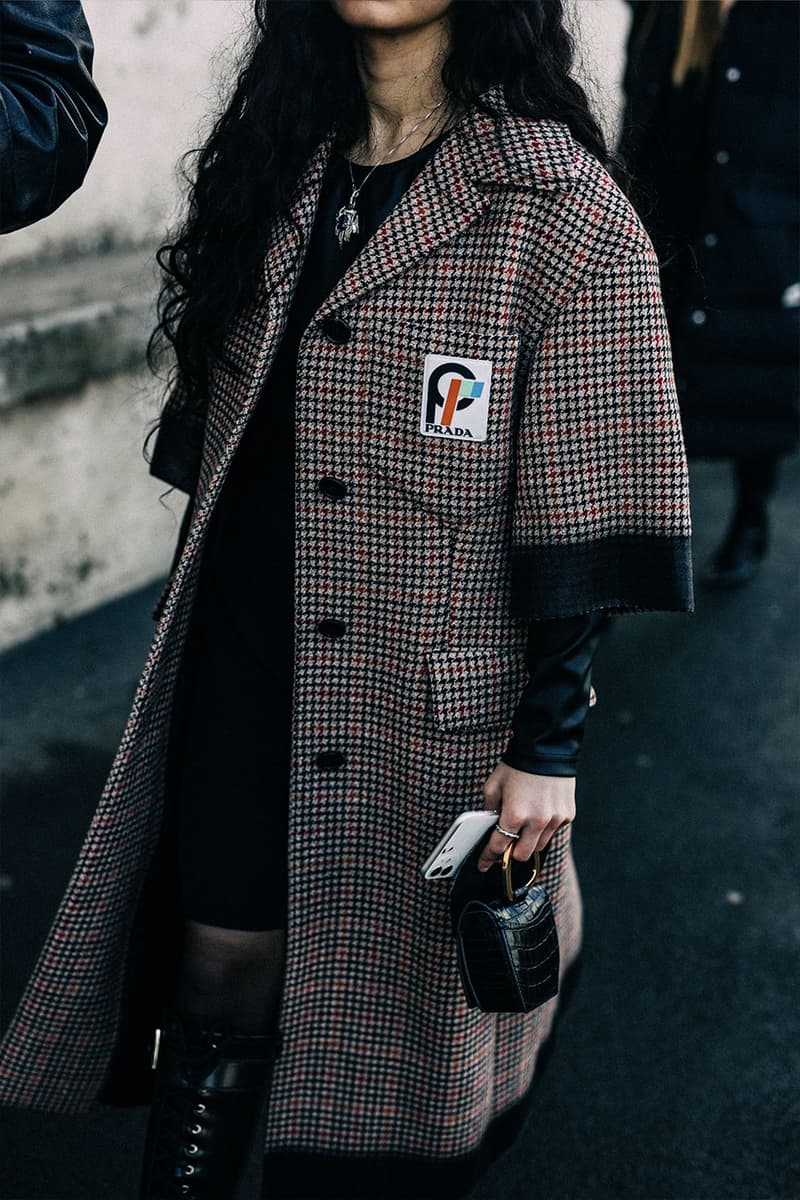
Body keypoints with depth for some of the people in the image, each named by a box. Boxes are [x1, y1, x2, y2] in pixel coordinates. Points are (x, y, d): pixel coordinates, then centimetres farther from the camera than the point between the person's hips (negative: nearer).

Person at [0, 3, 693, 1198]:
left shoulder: (565, 212, -12)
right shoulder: (275, 164, 6)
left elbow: (581, 509, -11)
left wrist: (549, 741, -11)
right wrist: (192, 627, 18)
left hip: (430, 691, -4)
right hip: (243, 671, 5)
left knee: (405, 995, 12)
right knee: (219, 974, 11)